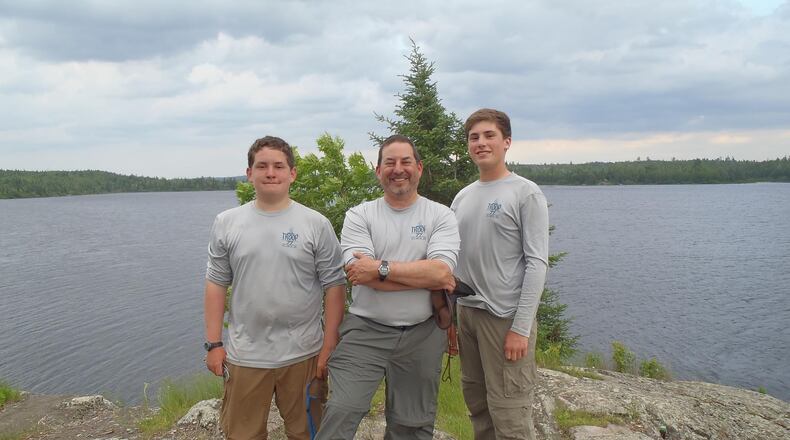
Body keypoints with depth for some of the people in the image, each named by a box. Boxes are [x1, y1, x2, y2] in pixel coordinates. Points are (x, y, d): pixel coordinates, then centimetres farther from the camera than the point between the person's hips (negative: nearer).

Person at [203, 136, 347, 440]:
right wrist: (213, 343, 2)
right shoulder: (226, 223, 2)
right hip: (244, 356, 2)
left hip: (303, 354, -1)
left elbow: (334, 286, -4)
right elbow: (216, 285, 6)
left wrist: (329, 346, -6)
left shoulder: (316, 224, -4)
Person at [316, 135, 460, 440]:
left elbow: (440, 272, -17)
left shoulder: (441, 216, -1)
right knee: (341, 413, -9)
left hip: (422, 334, 1)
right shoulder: (359, 216, -1)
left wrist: (380, 268, -19)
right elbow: (363, 275, -16)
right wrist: (426, 277, -14)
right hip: (365, 330, -1)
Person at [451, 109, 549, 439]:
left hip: (506, 317, -6)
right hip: (466, 313, 6)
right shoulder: (462, 197, 11)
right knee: (476, 403, 15)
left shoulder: (526, 194, -7)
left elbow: (537, 263, -12)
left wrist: (521, 327, -17)